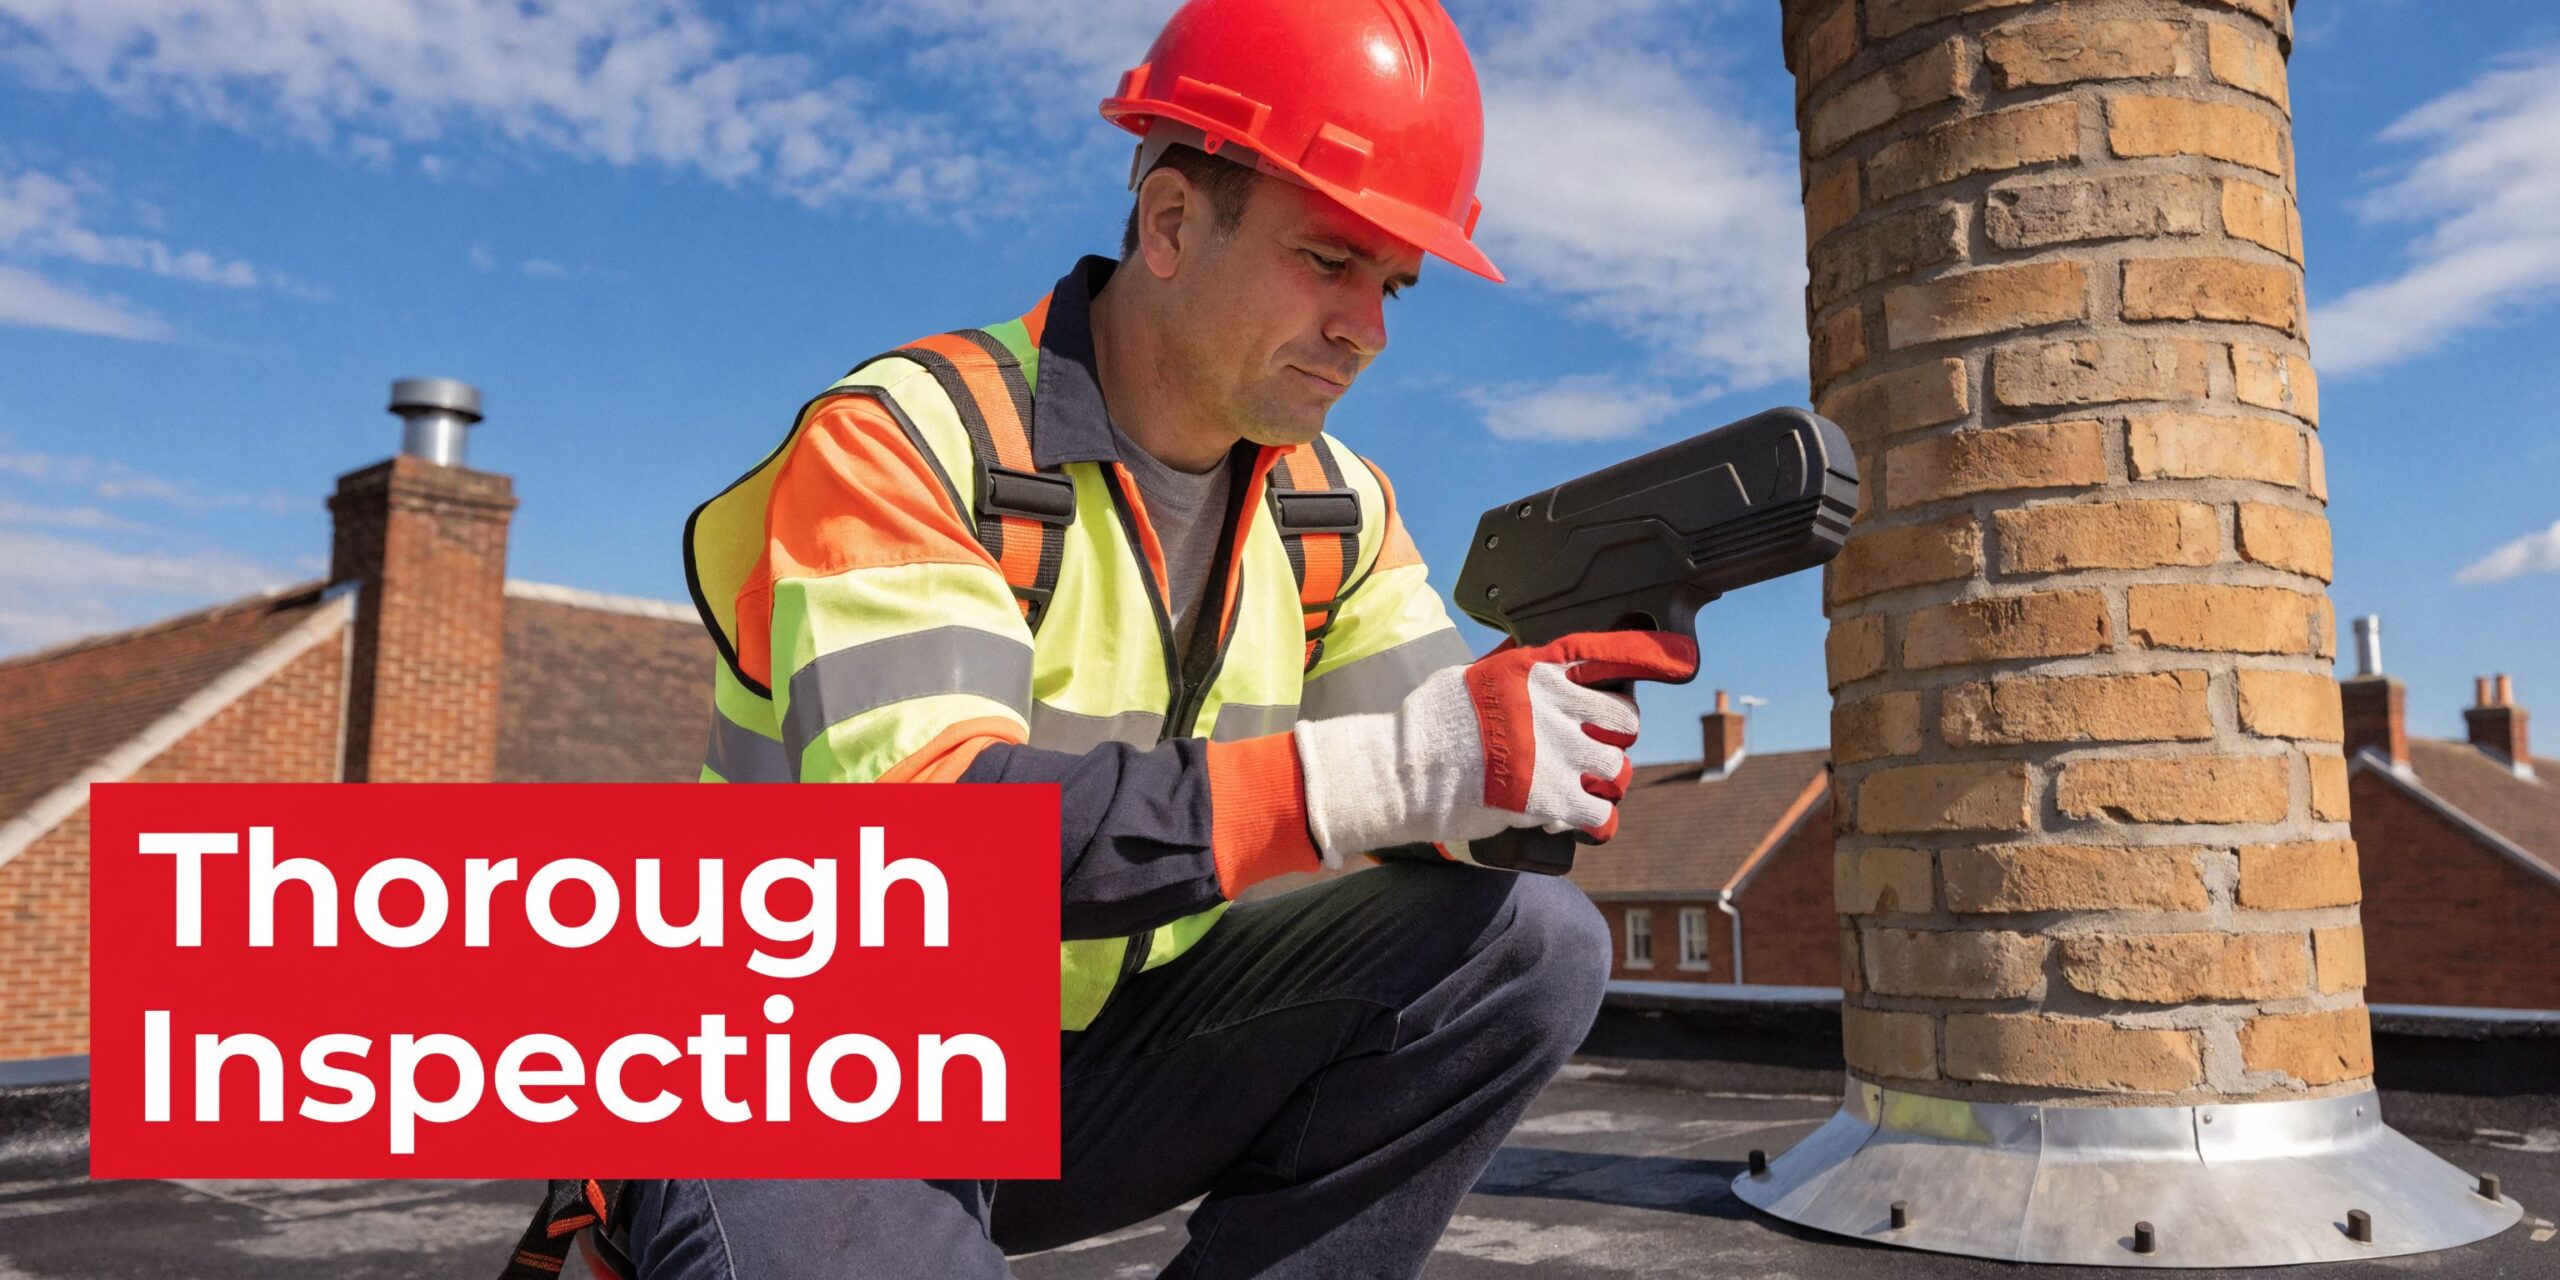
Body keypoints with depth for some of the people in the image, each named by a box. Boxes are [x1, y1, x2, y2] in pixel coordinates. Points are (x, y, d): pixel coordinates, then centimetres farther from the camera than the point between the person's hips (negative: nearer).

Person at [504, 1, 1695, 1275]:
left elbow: (1441, 815, -2)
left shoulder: (1336, 511, 1)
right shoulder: (904, 441, -19)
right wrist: (1387, 768, -38)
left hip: (1096, 1064, 5)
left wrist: (1538, 707, -26)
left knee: (1528, 940, -11)